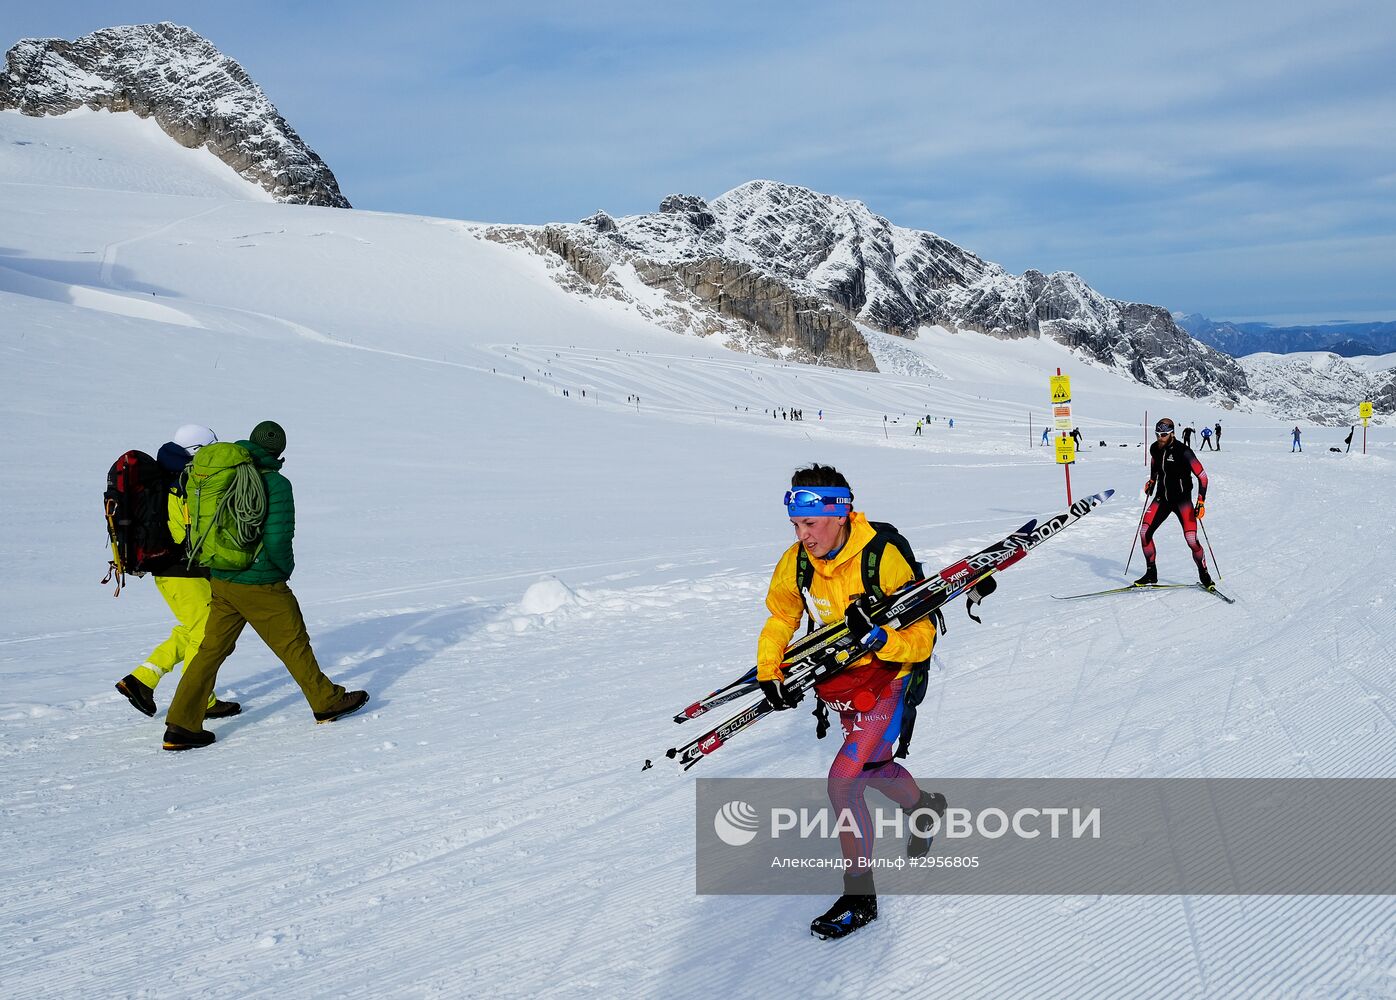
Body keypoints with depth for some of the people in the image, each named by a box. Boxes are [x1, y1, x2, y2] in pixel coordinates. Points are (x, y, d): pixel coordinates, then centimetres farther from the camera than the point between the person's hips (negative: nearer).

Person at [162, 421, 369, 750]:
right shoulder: (277, 484, -14)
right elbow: (278, 540, -18)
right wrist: (287, 568, 1)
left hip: (221, 581, 6)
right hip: (261, 586, -6)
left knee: (211, 649, 9)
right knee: (294, 643, 9)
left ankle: (181, 725, 7)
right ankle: (327, 702, 25)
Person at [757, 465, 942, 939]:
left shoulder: (885, 559, -27)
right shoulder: (796, 561, -12)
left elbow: (922, 638, -23)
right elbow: (780, 618, 6)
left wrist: (879, 638, -41)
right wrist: (769, 672, -8)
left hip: (888, 681, -6)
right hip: (839, 682, 6)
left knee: (843, 781, -15)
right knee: (873, 768, 25)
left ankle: (860, 895, 1)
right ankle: (924, 805, 57)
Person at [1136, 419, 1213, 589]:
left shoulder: (1183, 451, -19)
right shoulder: (1154, 448, -1)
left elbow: (1202, 476, -16)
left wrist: (1201, 502, -21)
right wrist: (1152, 481, 18)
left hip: (1182, 500, -5)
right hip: (1161, 498, 5)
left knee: (1191, 540, -12)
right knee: (1145, 532, -6)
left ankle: (1204, 575, 10)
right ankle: (1151, 574, 7)